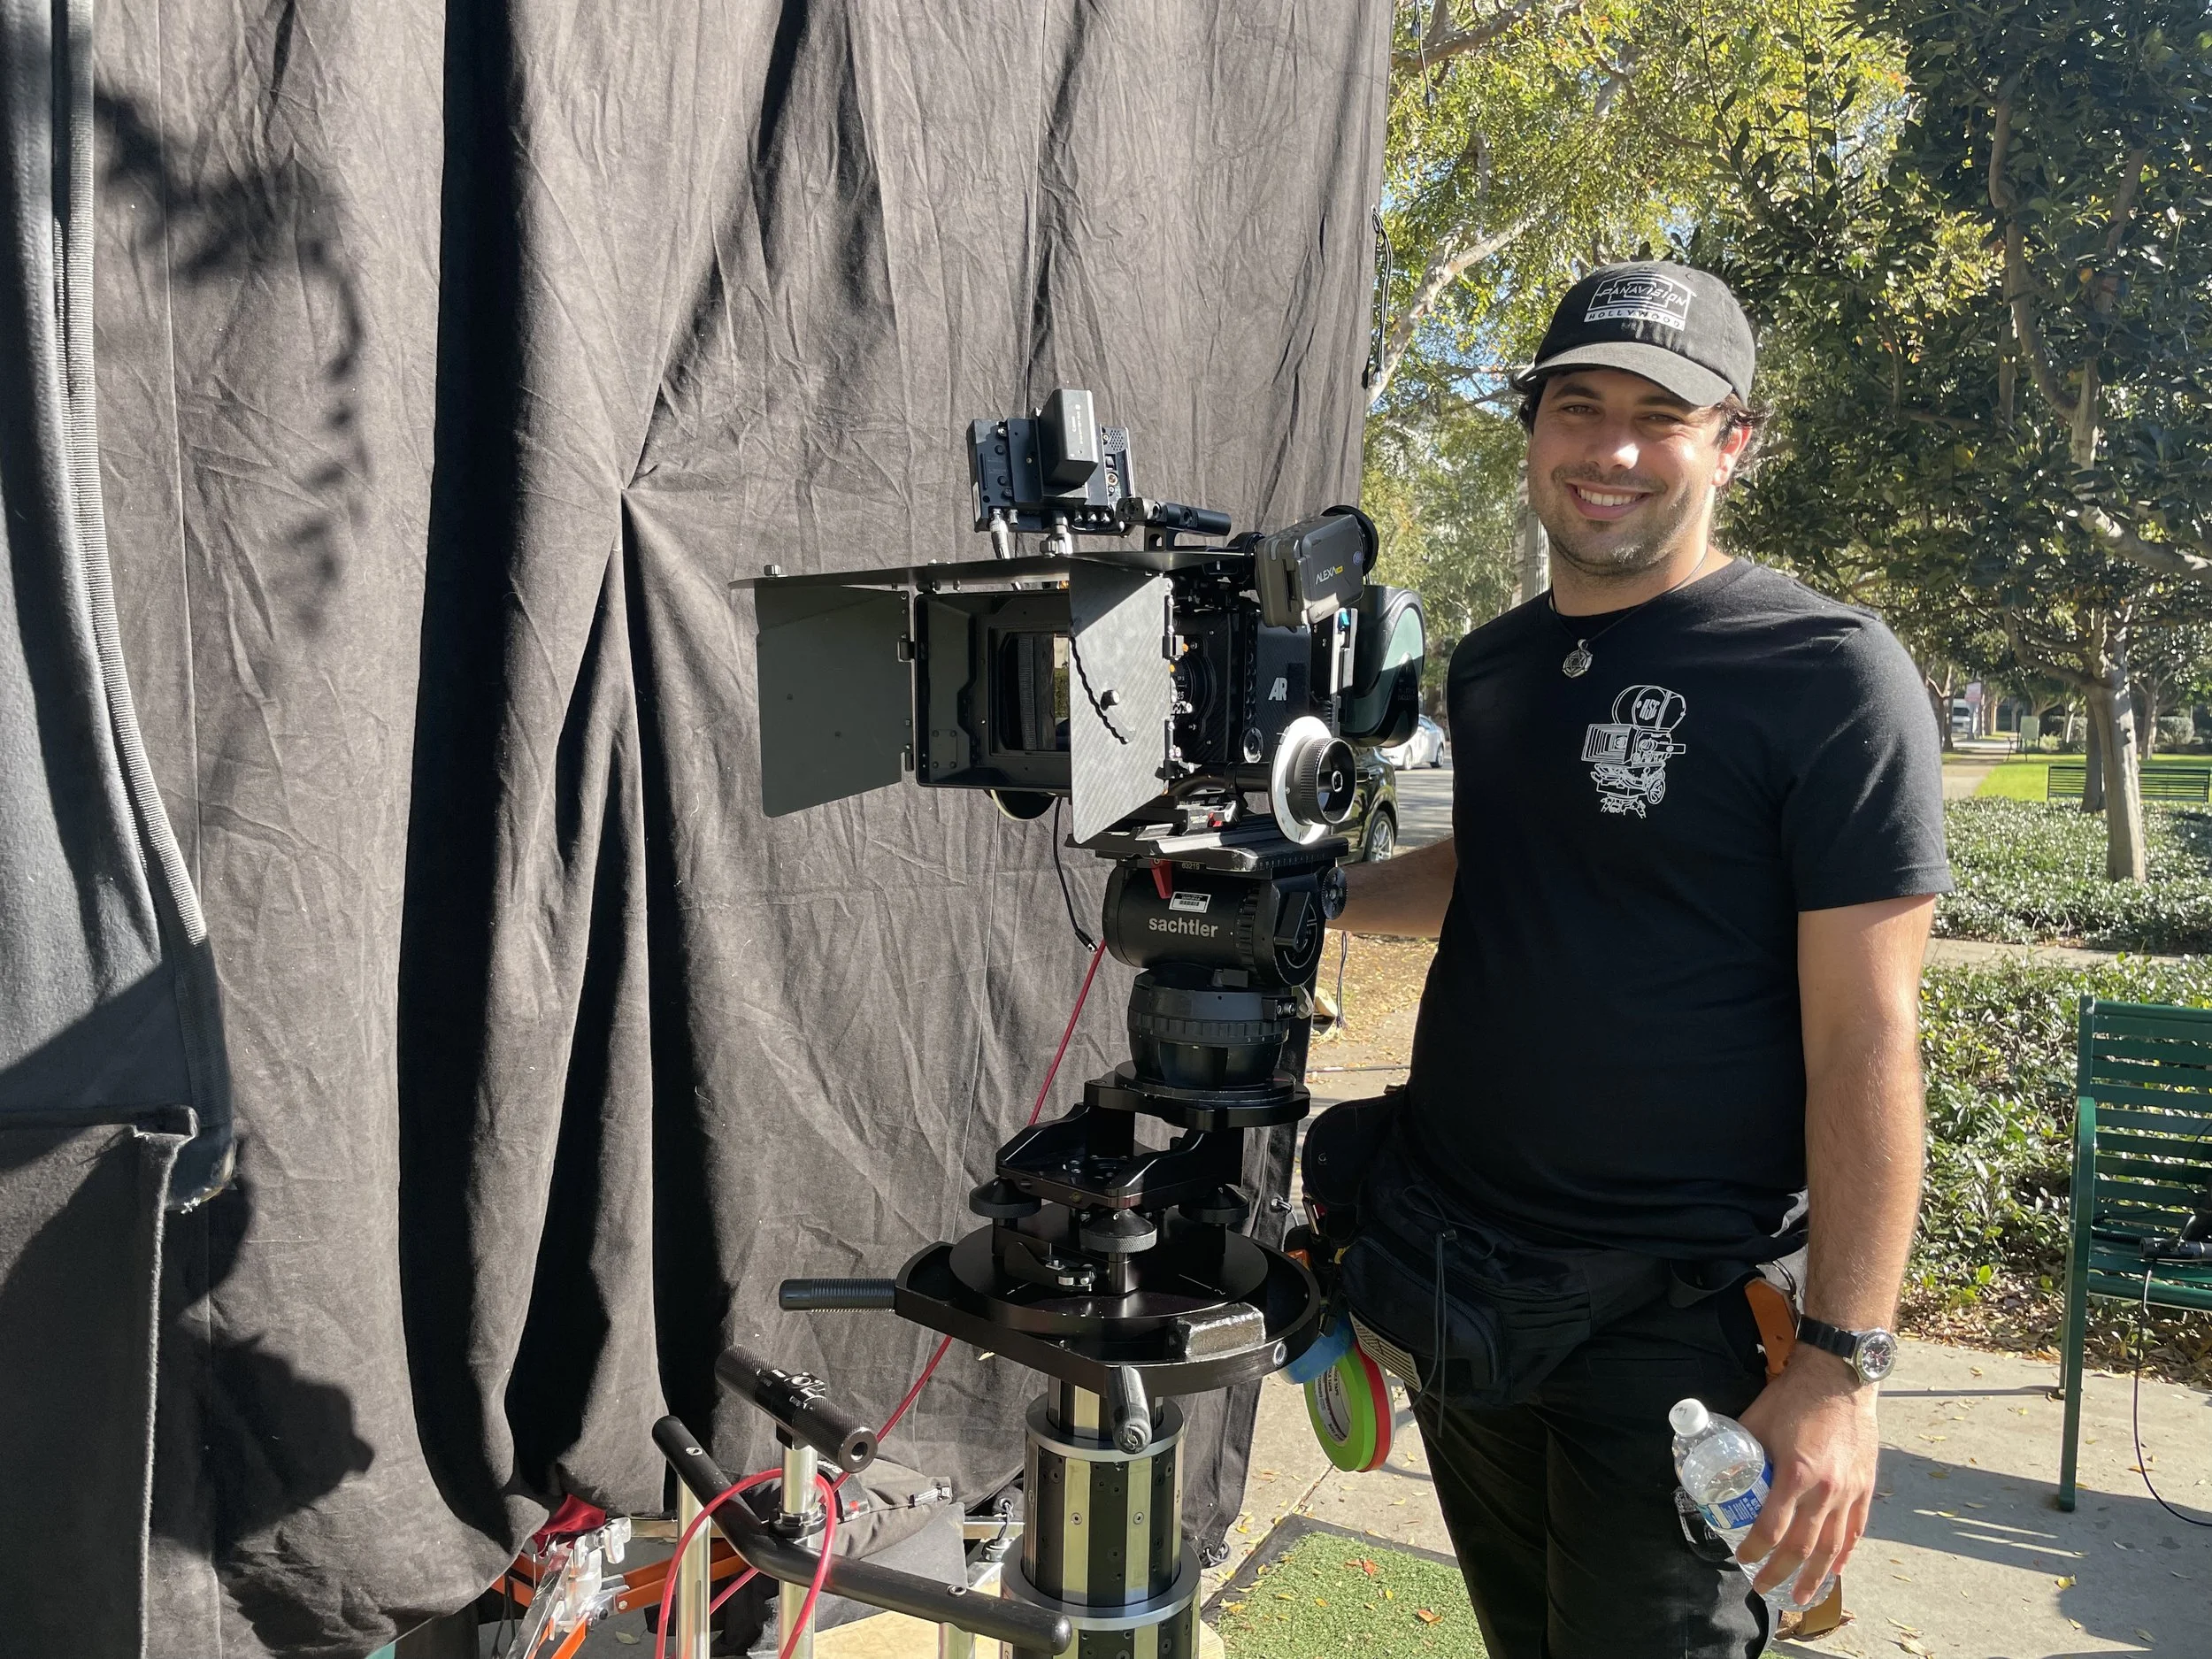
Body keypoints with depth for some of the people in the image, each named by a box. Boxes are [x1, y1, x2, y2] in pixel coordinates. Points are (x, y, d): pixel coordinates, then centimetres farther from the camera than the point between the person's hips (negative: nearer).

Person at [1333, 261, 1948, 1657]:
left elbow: (1866, 1042, -16)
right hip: (1448, 1279, 6)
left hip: (1673, 1319, -6)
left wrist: (1842, 1363, -19)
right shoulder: (1494, 663, 6)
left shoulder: (1831, 675, -13)